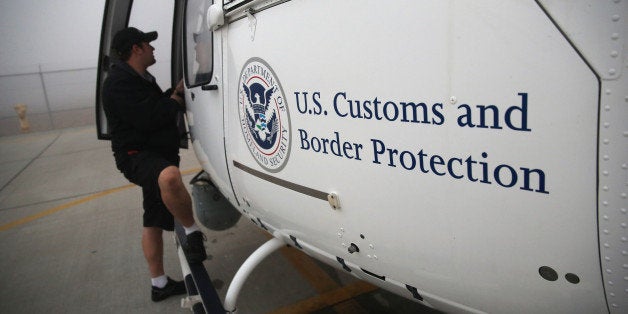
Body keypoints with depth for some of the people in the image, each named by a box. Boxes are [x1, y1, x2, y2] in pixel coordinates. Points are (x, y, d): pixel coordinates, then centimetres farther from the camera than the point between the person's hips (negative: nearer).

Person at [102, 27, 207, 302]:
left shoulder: (140, 79, 19)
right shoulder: (119, 83, -14)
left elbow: (160, 110, 22)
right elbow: (149, 119, -24)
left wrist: (174, 93, 7)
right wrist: (176, 97, -11)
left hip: (156, 155, 10)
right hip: (136, 155, -10)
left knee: (154, 222, 14)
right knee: (170, 176, -43)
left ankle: (159, 285, 25)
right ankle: (193, 233, -22)